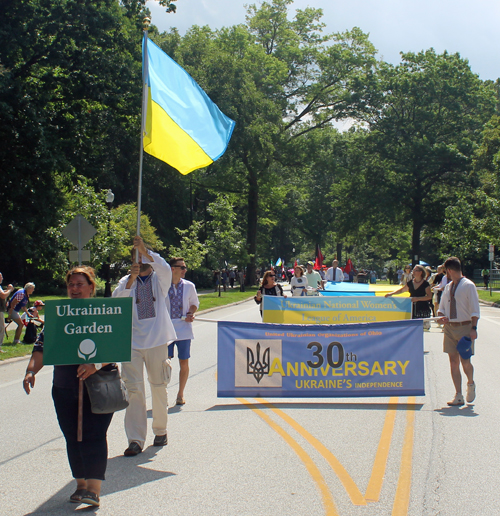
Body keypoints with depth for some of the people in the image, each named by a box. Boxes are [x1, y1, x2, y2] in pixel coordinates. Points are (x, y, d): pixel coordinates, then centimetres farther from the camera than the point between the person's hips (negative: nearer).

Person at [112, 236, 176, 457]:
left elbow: (165, 268, -18)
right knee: (133, 389, -8)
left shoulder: (160, 279, 6)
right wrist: (131, 278, -28)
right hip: (132, 341, 0)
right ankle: (135, 440, -8)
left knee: (159, 387, 10)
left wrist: (145, 250, -33)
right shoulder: (127, 281, 9)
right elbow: (116, 299, -11)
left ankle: (160, 430, 28)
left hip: (157, 340, 0)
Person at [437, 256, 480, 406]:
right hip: (449, 327, 6)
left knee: (465, 361, -7)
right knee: (453, 361, 3)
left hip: (465, 327, -6)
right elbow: (442, 307, 19)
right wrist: (442, 316, -2)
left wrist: (473, 328, -16)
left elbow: (475, 310, -8)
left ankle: (471, 384, 25)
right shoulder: (448, 287, 13)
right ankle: (458, 396, 7)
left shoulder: (468, 286, -6)